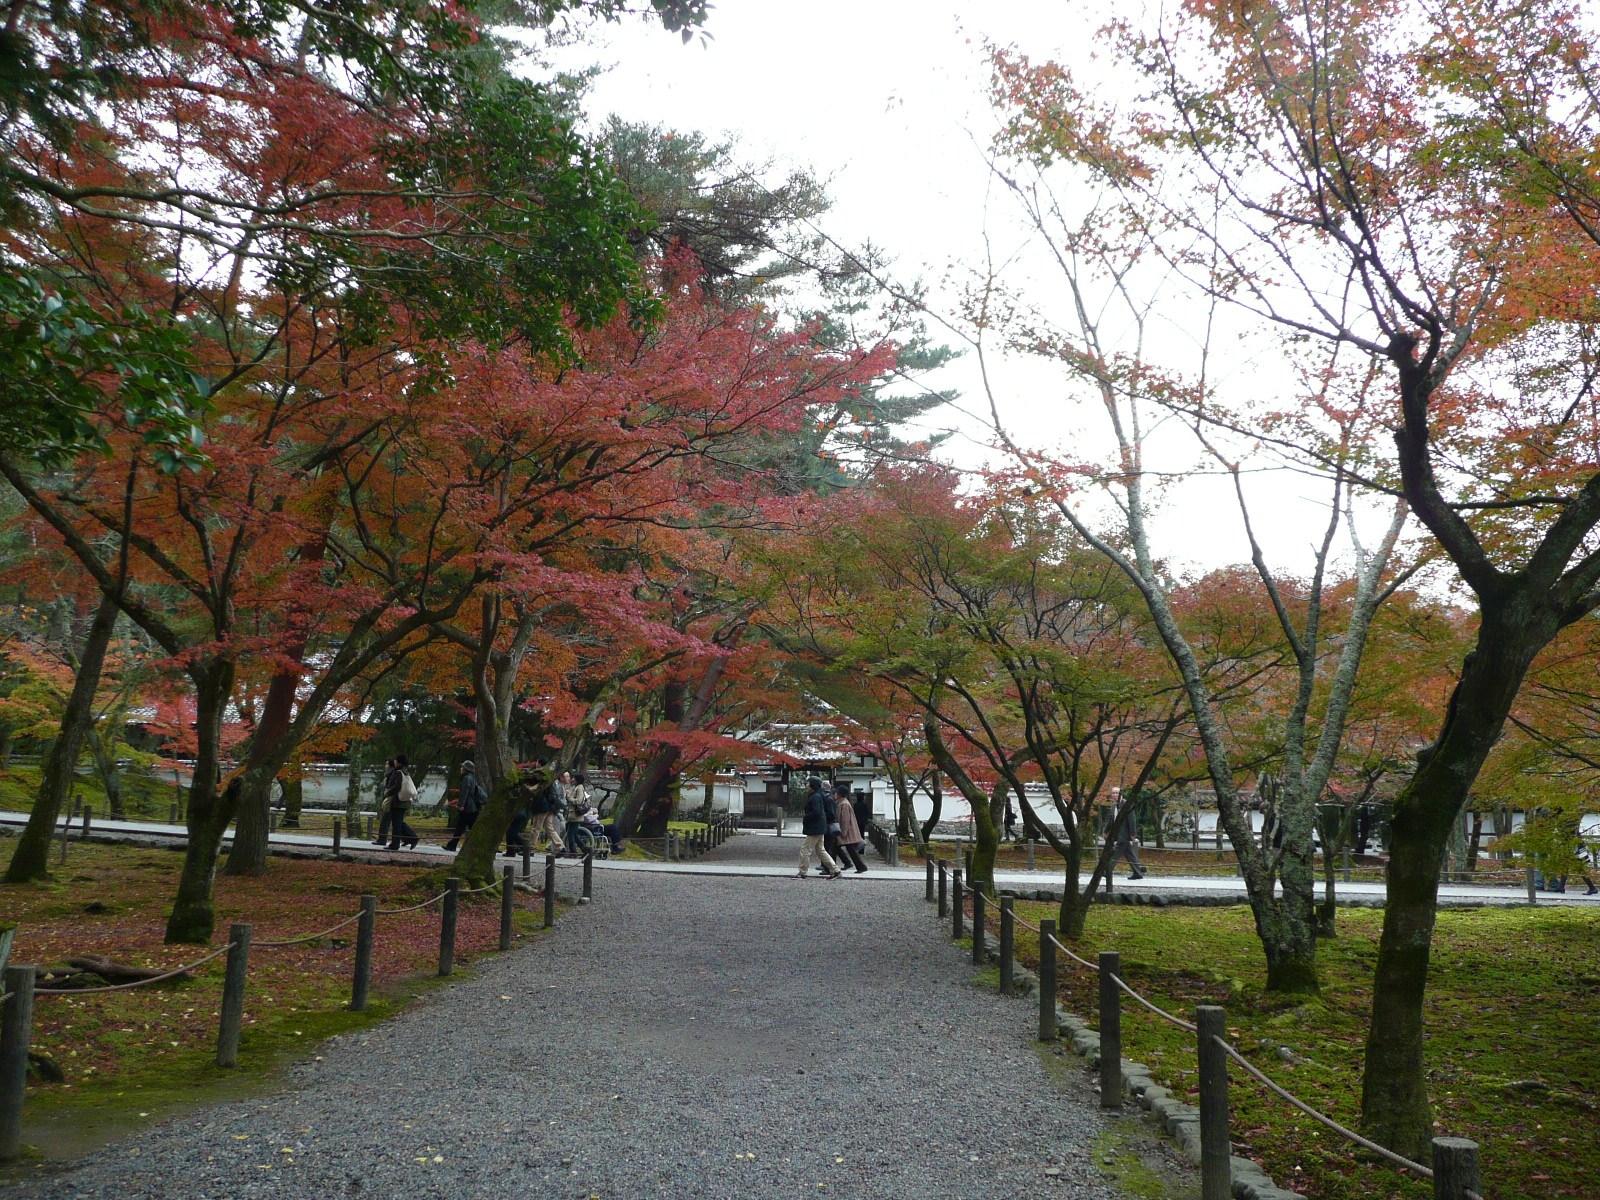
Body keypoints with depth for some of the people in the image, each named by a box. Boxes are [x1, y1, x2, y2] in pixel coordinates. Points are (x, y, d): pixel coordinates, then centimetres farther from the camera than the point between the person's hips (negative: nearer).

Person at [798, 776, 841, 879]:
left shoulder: (815, 797, -18)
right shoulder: (819, 796, 14)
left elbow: (816, 813, -26)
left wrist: (805, 819, -14)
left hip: (814, 829, -11)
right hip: (820, 828, 11)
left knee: (805, 850, -3)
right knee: (820, 850, 15)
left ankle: (802, 873, 4)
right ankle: (835, 870, 15)